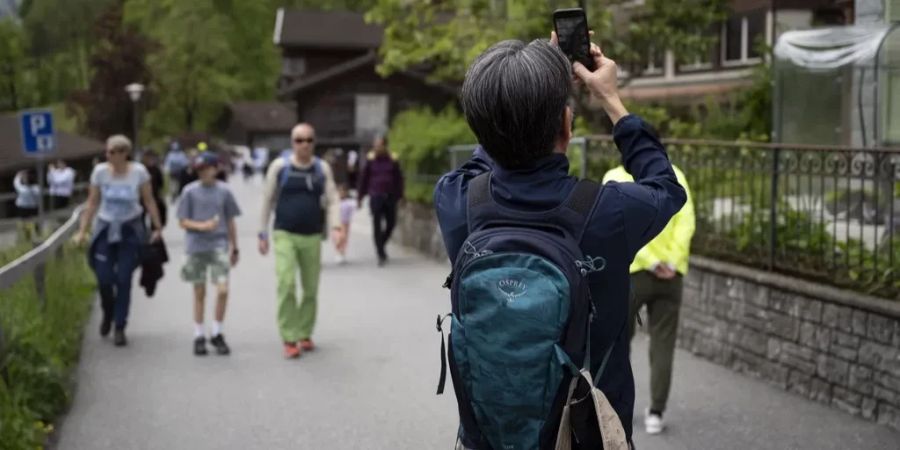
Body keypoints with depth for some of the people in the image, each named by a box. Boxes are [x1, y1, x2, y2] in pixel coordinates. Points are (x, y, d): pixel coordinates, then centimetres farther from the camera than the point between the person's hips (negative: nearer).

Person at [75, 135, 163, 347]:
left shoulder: (139, 172, -10)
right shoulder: (100, 171, -7)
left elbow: (149, 201, -1)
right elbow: (92, 203, 2)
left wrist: (157, 227, 0)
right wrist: (82, 230, 1)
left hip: (130, 230, -1)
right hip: (105, 229, 1)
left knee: (123, 280, -2)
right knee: (104, 278, -3)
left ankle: (120, 328, 10)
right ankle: (108, 313, 29)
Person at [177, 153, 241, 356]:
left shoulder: (224, 191, 3)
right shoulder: (190, 191, 0)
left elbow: (230, 222, 11)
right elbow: (183, 222, 0)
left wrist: (234, 248, 14)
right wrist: (202, 226, -17)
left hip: (219, 246, 0)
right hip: (196, 247, 0)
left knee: (223, 289, -11)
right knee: (199, 292, 7)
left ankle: (217, 334, 7)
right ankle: (199, 336, 19)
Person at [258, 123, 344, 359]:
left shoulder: (322, 168, 4)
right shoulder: (280, 166, -2)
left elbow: (333, 200, 2)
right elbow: (268, 200, 4)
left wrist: (336, 226, -14)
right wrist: (263, 234, 4)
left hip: (312, 236, 3)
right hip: (285, 235, -3)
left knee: (311, 289, 7)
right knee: (286, 285, -15)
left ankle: (305, 334, 24)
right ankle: (289, 339, -8)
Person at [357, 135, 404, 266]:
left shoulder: (392, 160, 3)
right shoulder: (370, 160, 0)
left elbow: (399, 179, 7)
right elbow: (363, 179, 5)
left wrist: (399, 196, 3)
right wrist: (361, 197, 5)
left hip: (390, 196, 2)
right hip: (376, 197, -2)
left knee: (391, 223, 5)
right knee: (377, 226, -3)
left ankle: (381, 245, 31)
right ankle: (381, 255, 2)